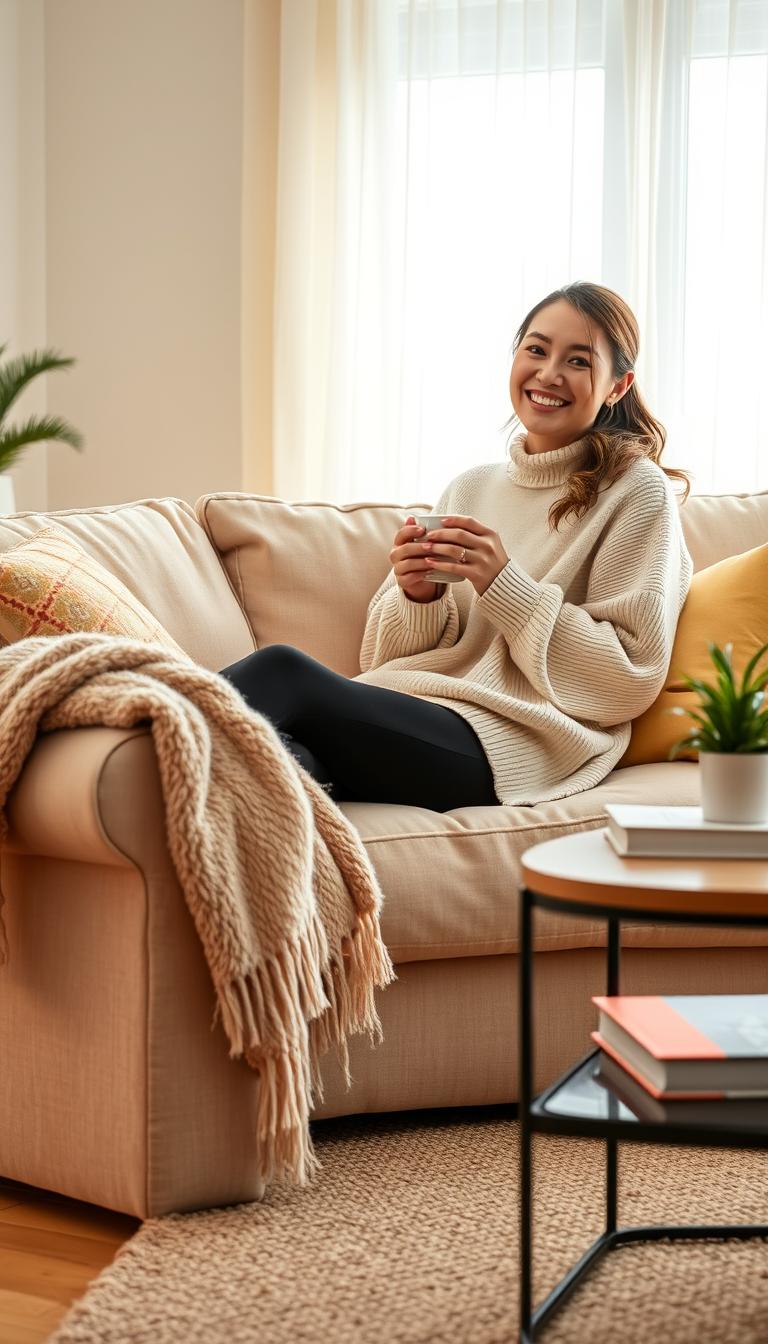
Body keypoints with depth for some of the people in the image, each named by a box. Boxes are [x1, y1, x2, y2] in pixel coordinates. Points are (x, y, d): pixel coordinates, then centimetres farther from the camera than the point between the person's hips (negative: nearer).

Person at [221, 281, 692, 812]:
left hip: (509, 739, -5)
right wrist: (418, 598, -4)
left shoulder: (637, 489, 5)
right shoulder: (470, 487, 21)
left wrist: (503, 587, -12)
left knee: (282, 669, -27)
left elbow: (631, 678, -3)